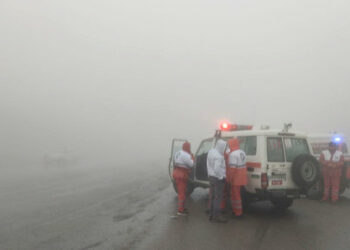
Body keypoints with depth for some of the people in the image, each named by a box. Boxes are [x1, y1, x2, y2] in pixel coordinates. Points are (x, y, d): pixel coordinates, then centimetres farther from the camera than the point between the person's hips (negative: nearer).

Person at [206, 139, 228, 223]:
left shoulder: (211, 151, 6)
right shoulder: (219, 156, -24)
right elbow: (217, 169, -30)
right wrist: (221, 177, -17)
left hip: (211, 177, 9)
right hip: (218, 178, -9)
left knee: (213, 197, 16)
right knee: (218, 198, -1)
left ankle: (212, 214, 25)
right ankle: (216, 216, 5)